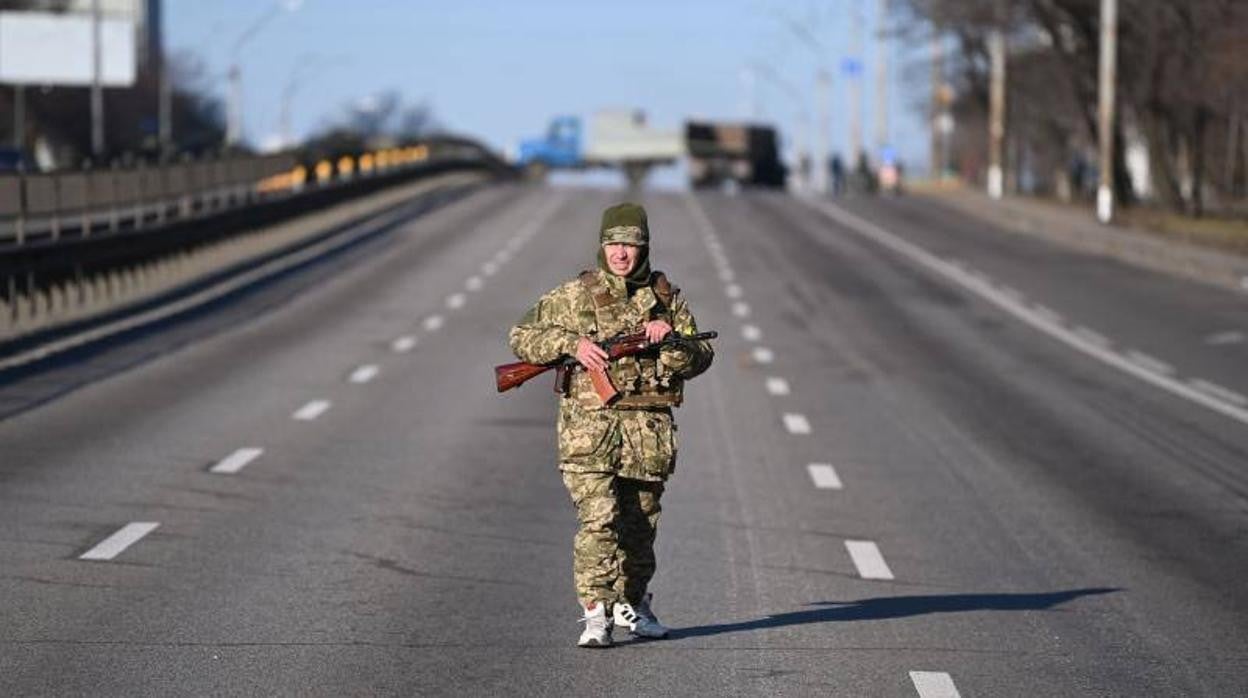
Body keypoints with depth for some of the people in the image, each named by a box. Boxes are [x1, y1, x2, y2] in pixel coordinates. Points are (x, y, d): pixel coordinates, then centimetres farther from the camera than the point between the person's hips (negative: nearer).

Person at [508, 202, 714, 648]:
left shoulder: (667, 298, 9)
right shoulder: (574, 297, 3)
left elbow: (700, 358, 7)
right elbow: (522, 337, 4)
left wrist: (669, 340, -13)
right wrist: (571, 343, -12)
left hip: (649, 433, 3)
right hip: (590, 430, -3)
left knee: (640, 524, 12)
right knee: (598, 520, -15)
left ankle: (631, 604, 31)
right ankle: (596, 615, -15)